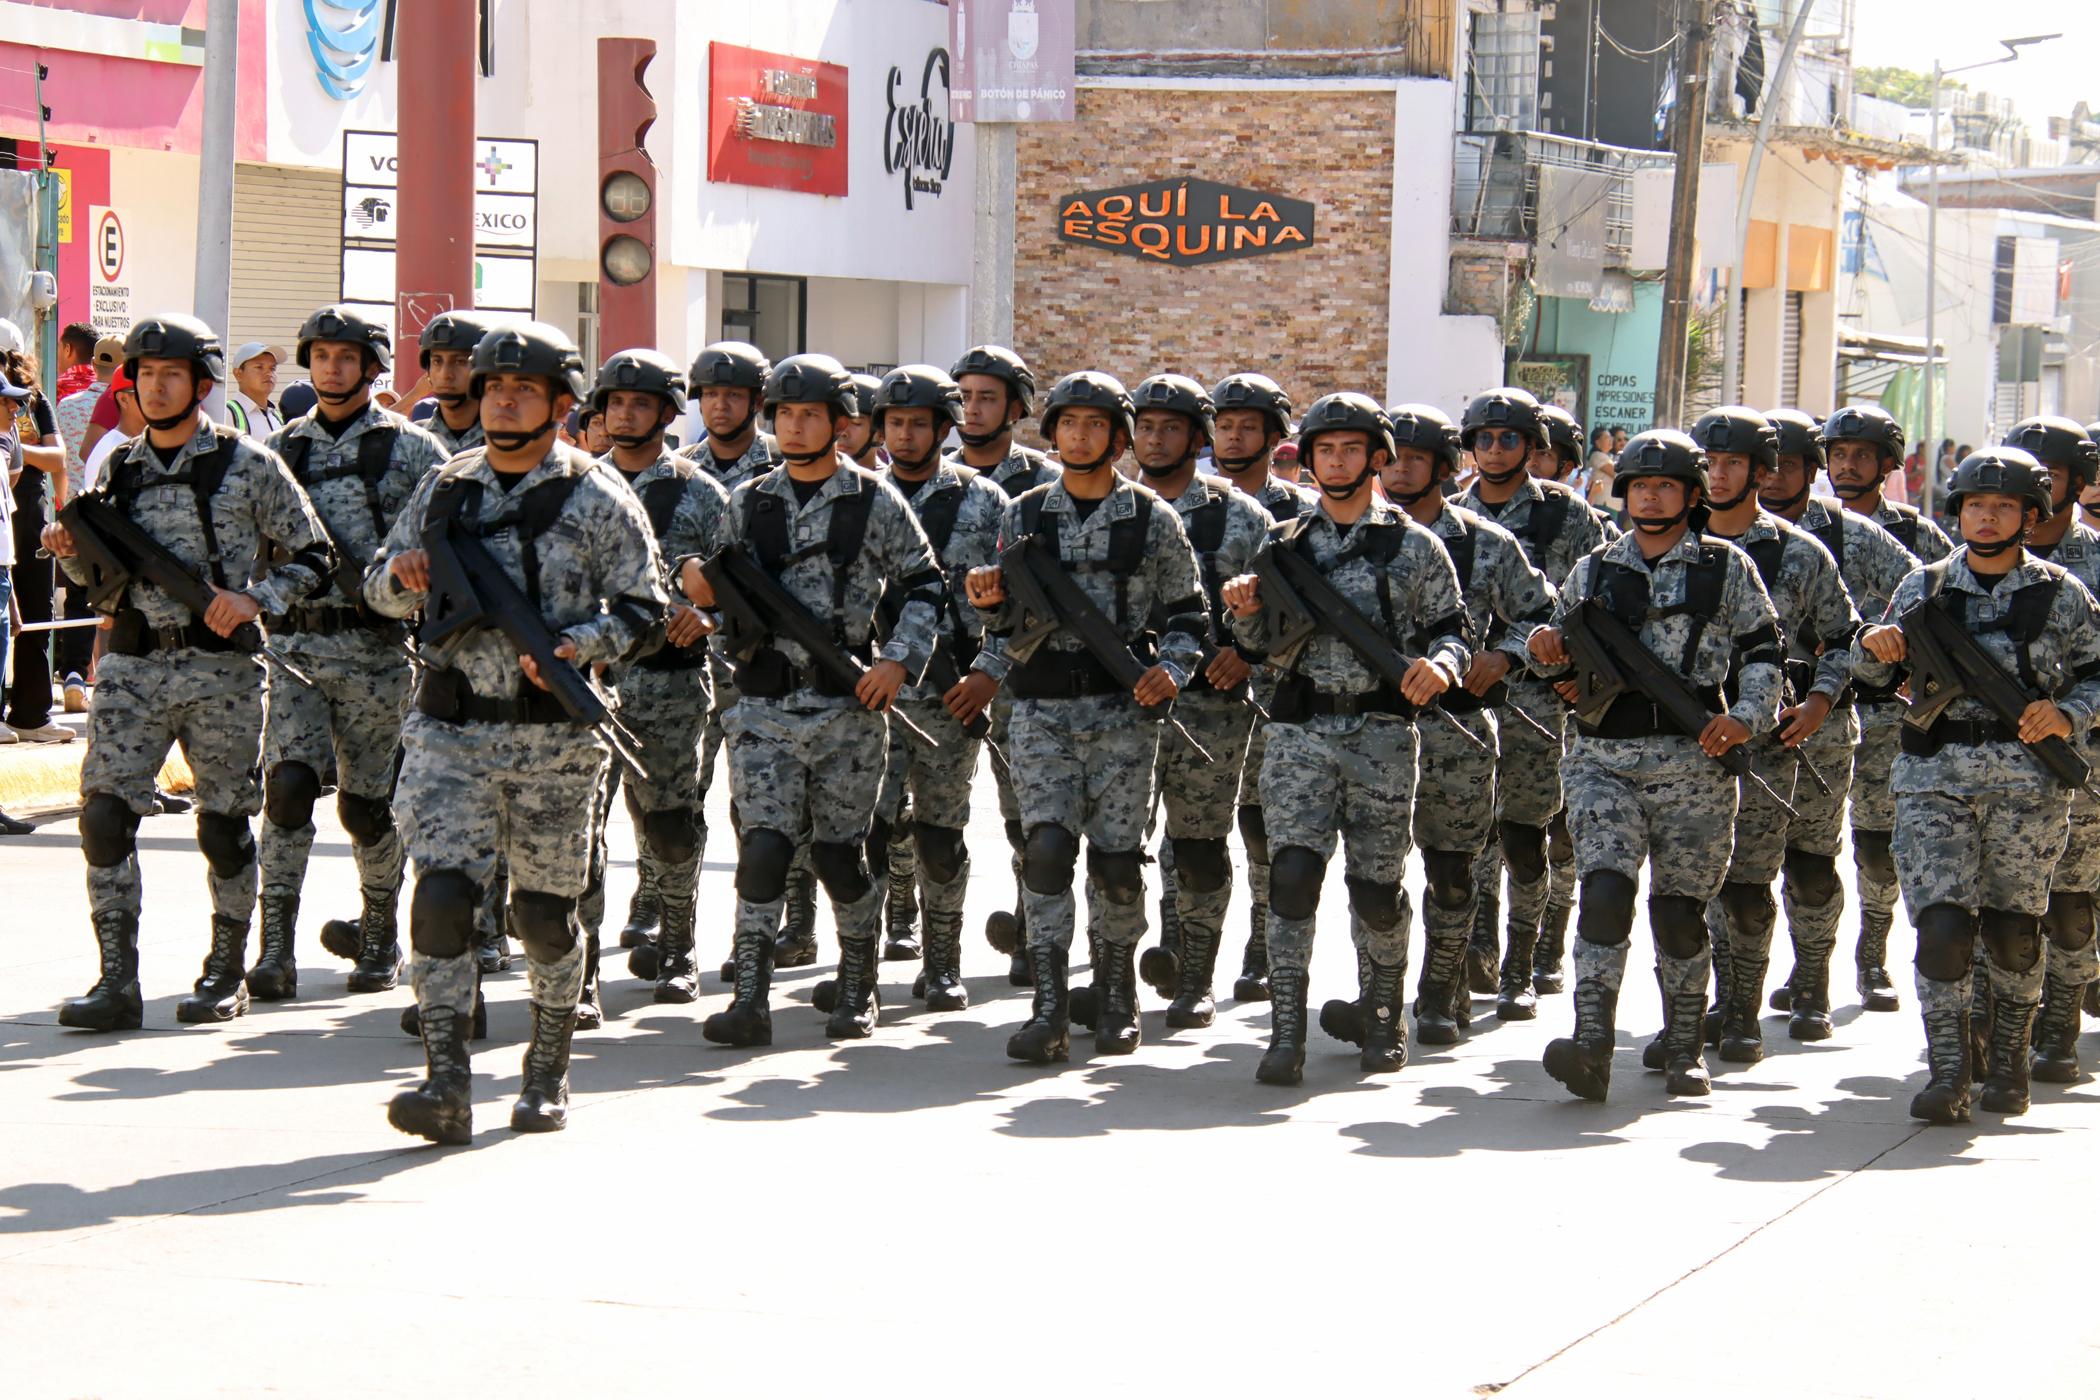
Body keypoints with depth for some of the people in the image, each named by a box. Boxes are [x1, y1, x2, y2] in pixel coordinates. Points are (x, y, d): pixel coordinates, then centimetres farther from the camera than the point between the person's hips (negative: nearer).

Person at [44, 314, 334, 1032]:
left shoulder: (247, 464, -1)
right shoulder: (122, 469, 11)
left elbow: (313, 559, 2)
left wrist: (254, 599, -13)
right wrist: (71, 551, 0)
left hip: (219, 668, -3)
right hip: (133, 663, 3)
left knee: (224, 825, 4)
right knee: (105, 813, -8)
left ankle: (226, 974, 19)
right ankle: (117, 981, -5)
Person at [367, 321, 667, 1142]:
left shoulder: (597, 499, -1)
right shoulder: (444, 489, 10)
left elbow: (645, 609, -2)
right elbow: (379, 586, 18)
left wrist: (578, 646, -19)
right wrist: (404, 579, -6)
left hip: (551, 736, -2)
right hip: (451, 726, 2)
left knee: (545, 912, 7)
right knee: (442, 894, -12)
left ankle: (547, 1077, 24)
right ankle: (446, 1086, -12)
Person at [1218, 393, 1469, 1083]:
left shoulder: (1415, 547, 6)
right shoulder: (1285, 543, 13)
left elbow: (1451, 627, 6)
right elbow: (1263, 641, 15)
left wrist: (1441, 663, -16)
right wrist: (1246, 610, -7)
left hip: (1381, 733, -1)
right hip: (1300, 729, 1)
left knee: (1377, 889, 5)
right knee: (1293, 872, -13)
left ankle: (1382, 1014, 27)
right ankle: (1286, 1033, -12)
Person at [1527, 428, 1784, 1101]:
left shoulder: (1727, 568, 7)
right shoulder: (1594, 569, 14)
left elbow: (1763, 650, 8)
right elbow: (1568, 652, 25)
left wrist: (1748, 715, -8)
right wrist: (1546, 647, 1)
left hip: (1693, 757, -1)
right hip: (1603, 757, 1)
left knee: (1680, 909, 3)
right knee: (1604, 890, -16)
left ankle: (1685, 1051, 17)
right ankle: (1591, 1045, -23)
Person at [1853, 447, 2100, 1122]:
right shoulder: (1924, 586, 8)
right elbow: (1871, 671, 16)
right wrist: (1875, 646, -7)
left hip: (2028, 780, 0)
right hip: (1935, 776, 0)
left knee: (2014, 926, 5)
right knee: (1942, 923, -11)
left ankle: (2008, 1063, 26)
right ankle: (1947, 1073, -9)